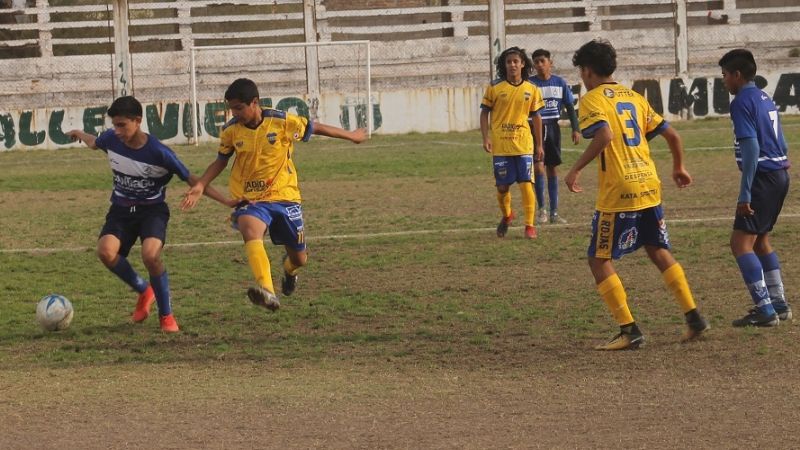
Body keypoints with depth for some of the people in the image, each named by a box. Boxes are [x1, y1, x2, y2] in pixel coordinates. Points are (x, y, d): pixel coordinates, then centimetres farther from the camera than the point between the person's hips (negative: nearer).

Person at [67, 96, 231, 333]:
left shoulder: (159, 153, -20)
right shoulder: (111, 140, -9)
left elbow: (191, 180, -13)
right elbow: (94, 142, 18)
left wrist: (228, 202, -18)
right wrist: (81, 135, 40)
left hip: (152, 209, -4)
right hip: (121, 209, 4)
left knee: (150, 255, -32)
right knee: (106, 251, -26)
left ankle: (166, 315, -9)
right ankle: (144, 291, 3)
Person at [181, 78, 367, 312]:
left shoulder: (282, 122, -11)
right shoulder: (231, 130, -5)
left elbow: (314, 128, 3)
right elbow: (221, 161, 12)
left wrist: (350, 135, 16)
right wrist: (200, 186, -1)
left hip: (284, 196, 0)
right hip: (250, 200, 0)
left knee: (299, 258, 9)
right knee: (251, 231, -35)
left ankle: (289, 268, 51)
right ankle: (267, 291, -52)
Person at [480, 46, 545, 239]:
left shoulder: (531, 90, 2)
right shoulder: (494, 88, -2)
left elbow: (536, 117, 10)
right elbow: (485, 113, 3)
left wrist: (539, 145, 11)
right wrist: (486, 138, -8)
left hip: (523, 144, 0)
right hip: (500, 145, 0)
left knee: (526, 184, -8)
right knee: (502, 186, 6)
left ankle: (530, 225, -2)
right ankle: (506, 215, 34)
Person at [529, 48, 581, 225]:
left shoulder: (560, 83, 3)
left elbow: (569, 107, 8)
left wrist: (575, 129, 0)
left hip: (553, 128, 3)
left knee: (553, 169, 7)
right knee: (538, 166, -16)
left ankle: (554, 212, 12)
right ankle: (541, 208, -3)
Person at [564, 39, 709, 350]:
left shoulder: (592, 100, -5)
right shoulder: (634, 97, 15)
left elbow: (604, 135, -25)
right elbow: (671, 135, 15)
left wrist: (576, 169, -18)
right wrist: (678, 168, 31)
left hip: (617, 194, -7)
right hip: (649, 187, 7)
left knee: (599, 260, 3)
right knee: (659, 252, 19)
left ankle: (629, 330, -4)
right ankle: (694, 317, 13)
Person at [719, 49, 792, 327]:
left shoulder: (742, 102, -13)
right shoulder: (765, 99, 16)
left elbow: (751, 148, -20)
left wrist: (745, 194, -21)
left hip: (763, 176, -10)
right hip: (779, 174, 10)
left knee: (741, 242, -9)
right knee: (760, 240, 21)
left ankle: (765, 311, -14)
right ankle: (778, 304, 23)